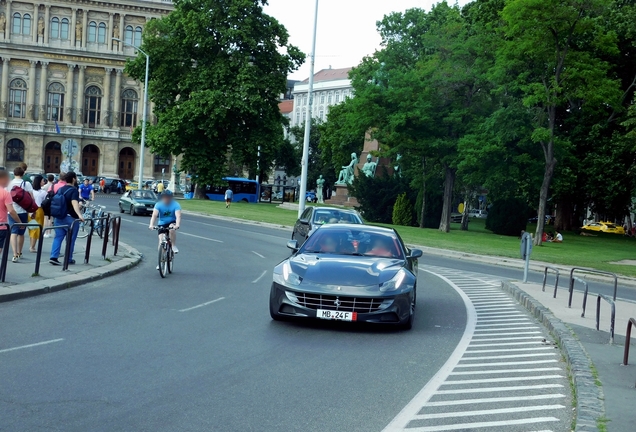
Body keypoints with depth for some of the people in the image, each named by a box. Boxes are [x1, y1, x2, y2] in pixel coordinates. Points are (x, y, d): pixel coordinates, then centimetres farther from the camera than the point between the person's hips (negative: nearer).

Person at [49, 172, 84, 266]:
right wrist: (79, 215, -43)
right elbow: (74, 203, -29)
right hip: (70, 218, -6)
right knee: (71, 239, 6)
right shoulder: (74, 190, -12)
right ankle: (69, 259, 12)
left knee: (58, 237, 5)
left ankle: (53, 257, -8)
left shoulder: (60, 189, 11)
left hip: (58, 218, 6)